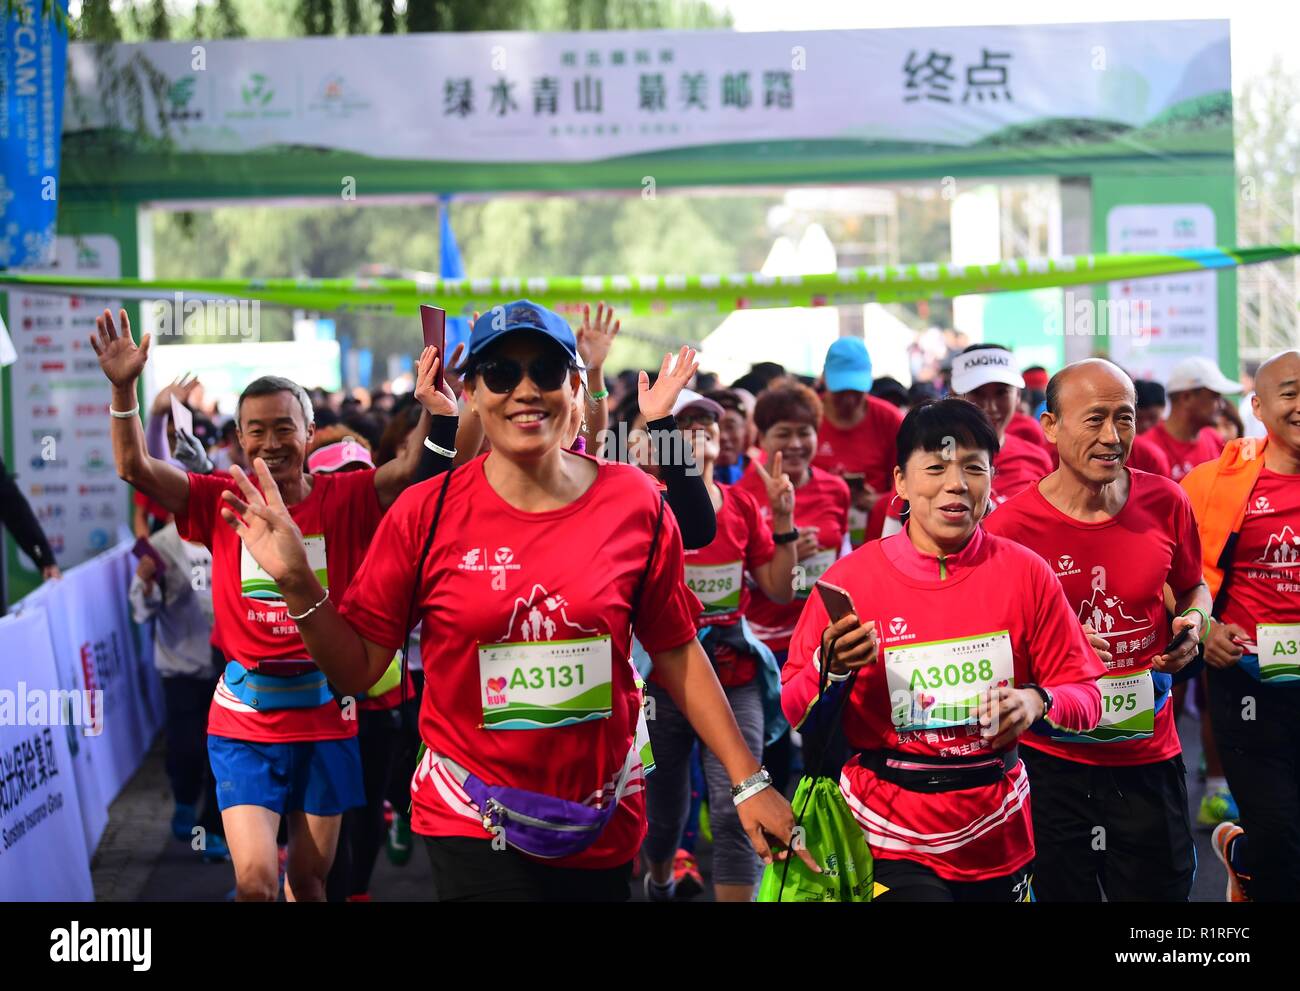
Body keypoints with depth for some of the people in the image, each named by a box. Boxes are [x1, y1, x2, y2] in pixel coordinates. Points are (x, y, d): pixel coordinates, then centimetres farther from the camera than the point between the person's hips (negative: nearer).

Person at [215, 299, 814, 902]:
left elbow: (676, 653, 4)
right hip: (473, 827, -2)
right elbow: (358, 667, -3)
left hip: (605, 829, 2)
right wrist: (298, 585, -19)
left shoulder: (635, 503, -5)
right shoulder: (425, 514, -8)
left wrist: (748, 782, 3)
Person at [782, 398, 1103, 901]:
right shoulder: (851, 577, -6)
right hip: (890, 836, -2)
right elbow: (796, 716, -1)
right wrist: (831, 671, -21)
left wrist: (1037, 702, -19)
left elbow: (1085, 696, 1)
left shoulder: (1025, 573, -2)